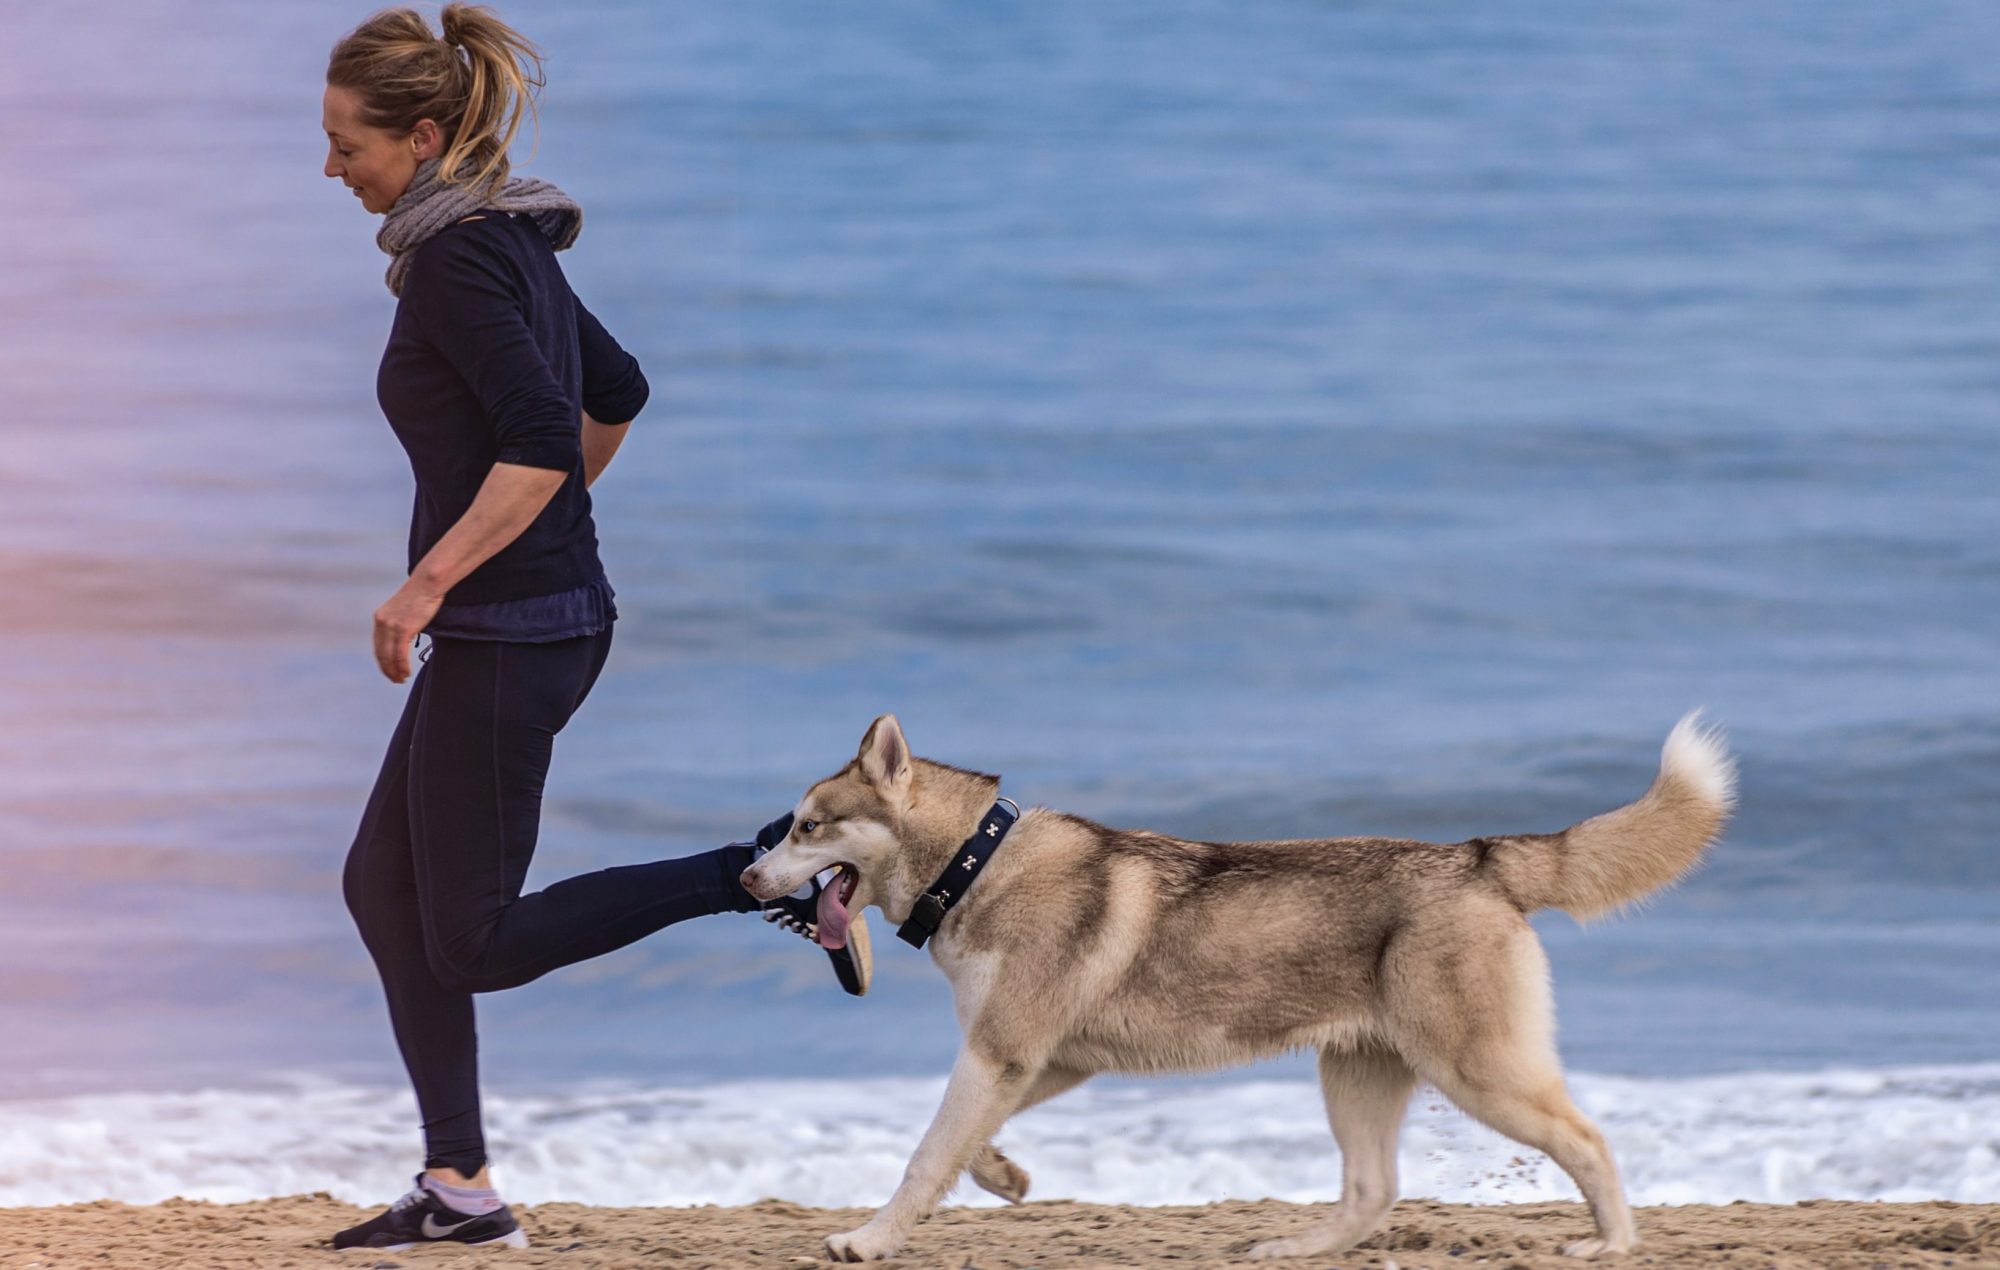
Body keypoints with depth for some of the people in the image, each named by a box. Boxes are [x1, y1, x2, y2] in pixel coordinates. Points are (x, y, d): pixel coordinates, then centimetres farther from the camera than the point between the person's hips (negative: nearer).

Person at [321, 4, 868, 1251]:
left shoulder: (457, 260, -17)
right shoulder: (510, 241, 12)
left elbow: (541, 440, -27)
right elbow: (616, 390, 25)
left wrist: (429, 582, -22)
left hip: (508, 632, -10)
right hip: (549, 611, 10)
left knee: (475, 947, -3)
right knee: (384, 886, 13)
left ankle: (769, 872, -7)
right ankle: (460, 1189, 14)